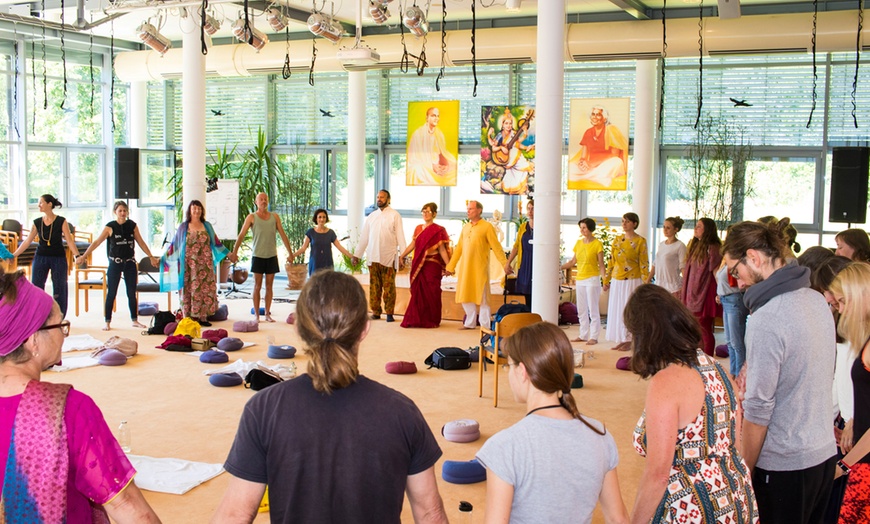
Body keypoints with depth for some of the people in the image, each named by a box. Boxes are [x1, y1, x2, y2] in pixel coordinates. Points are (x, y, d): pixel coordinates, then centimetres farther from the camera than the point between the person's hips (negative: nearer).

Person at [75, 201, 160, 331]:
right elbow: (97, 242, -8)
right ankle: (107, 322, 10)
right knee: (111, 293, 2)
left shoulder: (132, 225, 4)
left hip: (130, 263, 3)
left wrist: (151, 257, 13)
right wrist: (83, 256, -14)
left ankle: (135, 320, 17)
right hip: (115, 263, -2)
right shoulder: (110, 227, -4)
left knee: (132, 293, 8)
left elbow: (141, 243, 11)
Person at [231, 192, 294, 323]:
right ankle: (256, 314, 4)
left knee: (269, 286, 5)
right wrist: (234, 252, -10)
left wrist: (290, 253, 6)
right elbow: (241, 235, -2)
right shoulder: (251, 217, 1)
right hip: (258, 255, -2)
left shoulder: (275, 217, 9)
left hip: (271, 255, 2)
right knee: (257, 286, 0)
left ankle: (267, 314, 11)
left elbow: (283, 235, 9)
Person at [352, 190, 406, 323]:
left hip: (389, 257, -4)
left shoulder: (395, 215, 3)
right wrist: (356, 255, 13)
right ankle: (376, 312, 12)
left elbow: (400, 235, -2)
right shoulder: (371, 216, 14)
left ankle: (389, 313, 3)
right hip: (373, 256, 4)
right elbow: (364, 237, 16)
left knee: (389, 286, -3)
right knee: (374, 286, 4)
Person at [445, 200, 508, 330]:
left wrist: (505, 264, -10)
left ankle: (485, 324, 6)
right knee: (466, 296, 9)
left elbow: (496, 247, -5)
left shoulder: (487, 227, -3)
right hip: (465, 267, 6)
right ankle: (470, 323, 21)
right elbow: (459, 248, 17)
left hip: (480, 268, -6)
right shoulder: (465, 227, 13)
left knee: (481, 296, -2)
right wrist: (451, 266, 17)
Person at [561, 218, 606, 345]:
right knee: (581, 310, 10)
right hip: (580, 279, 6)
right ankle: (583, 335, 17)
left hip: (592, 279, -6)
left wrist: (604, 279, -18)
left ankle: (593, 337, 1)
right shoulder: (579, 243, 9)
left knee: (593, 309, -3)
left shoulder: (597, 244, -7)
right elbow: (573, 262, 15)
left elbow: (601, 265, -7)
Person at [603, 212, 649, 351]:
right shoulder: (617, 240, 9)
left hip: (632, 281, -5)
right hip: (617, 281, 5)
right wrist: (607, 281, 13)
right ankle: (620, 340, 16)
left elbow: (644, 264, -9)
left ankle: (629, 341, 7)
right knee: (616, 310, 7)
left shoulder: (640, 241, -6)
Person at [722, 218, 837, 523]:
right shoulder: (817, 301, 3)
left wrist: (744, 473, -8)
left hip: (784, 466, -8)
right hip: (825, 455, 8)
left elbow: (758, 410, -19)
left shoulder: (766, 320, -22)